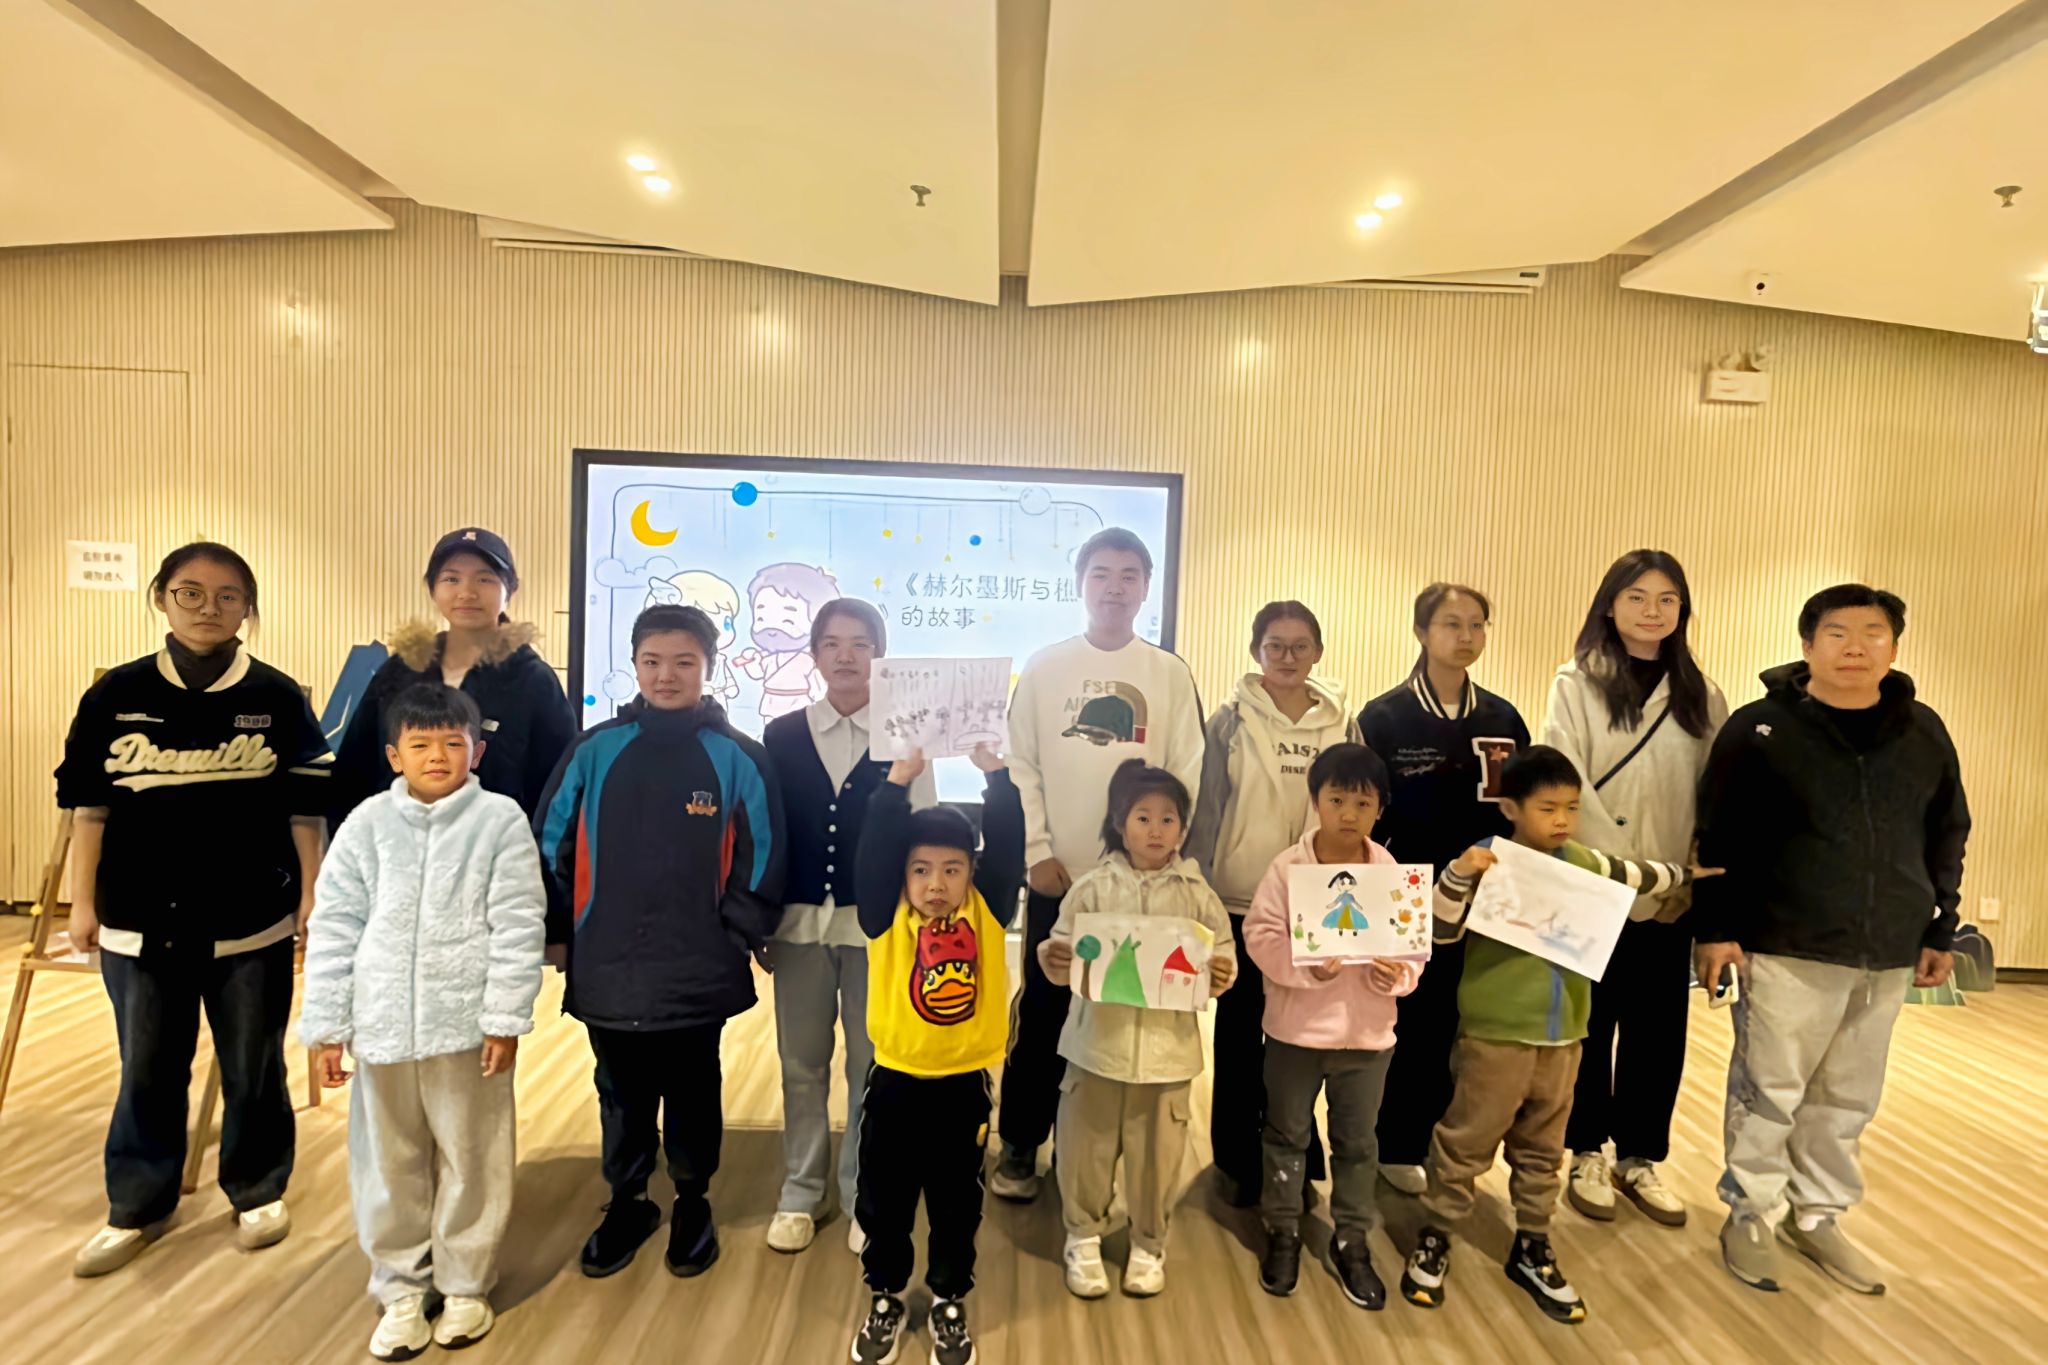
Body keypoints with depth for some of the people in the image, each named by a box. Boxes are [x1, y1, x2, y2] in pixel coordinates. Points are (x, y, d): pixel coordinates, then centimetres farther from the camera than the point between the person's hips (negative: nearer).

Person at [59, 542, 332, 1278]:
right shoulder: (116, 695, 0)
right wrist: (83, 901, 5)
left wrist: (311, 895, -2)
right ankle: (137, 1208, 33)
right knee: (147, 1072, 14)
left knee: (253, 1069, 11)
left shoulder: (279, 698, -4)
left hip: (252, 921, -1)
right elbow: (89, 804, 6)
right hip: (141, 920, 2)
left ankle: (258, 1193, 30)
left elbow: (306, 808, -1)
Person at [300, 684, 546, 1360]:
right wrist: (327, 1028, 3)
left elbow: (518, 926, -7)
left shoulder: (501, 819, -6)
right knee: (388, 1164, 15)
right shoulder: (367, 823, 1)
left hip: (468, 1024, -2)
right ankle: (400, 1290, 34)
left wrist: (505, 1019, -9)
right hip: (382, 1026, 3)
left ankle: (465, 1287, 31)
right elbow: (333, 928, 4)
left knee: (470, 1163, 11)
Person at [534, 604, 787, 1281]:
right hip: (606, 970, 2)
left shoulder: (738, 757, -7)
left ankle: (693, 1205, 36)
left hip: (697, 973, -2)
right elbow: (552, 845, 4)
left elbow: (761, 858, -3)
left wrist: (738, 938, -5)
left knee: (692, 1094, 15)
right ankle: (626, 1203, 40)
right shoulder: (595, 750, -2)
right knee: (621, 1096, 19)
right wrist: (558, 932, 4)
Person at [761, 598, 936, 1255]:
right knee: (802, 1062, 13)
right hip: (800, 920, 1)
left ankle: (863, 1195, 27)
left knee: (873, 1063, 9)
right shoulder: (781, 736, 2)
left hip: (880, 922, -1)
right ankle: (801, 1194, 30)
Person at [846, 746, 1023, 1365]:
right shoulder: (887, 918, -8)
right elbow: (874, 852, -20)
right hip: (895, 1081, 0)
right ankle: (885, 1300, 39)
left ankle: (950, 1303, 38)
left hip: (963, 1084, 1)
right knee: (883, 1204, 16)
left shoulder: (986, 913, -6)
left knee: (957, 1206, 17)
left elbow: (1007, 846, -16)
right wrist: (899, 780, -30)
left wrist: (993, 771, -25)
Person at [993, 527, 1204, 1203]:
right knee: (1042, 1012, 8)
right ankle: (1020, 1146, 25)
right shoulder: (1045, 667, 0)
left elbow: (1187, 776, 0)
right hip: (1058, 875, 0)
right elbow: (1020, 768, 0)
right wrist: (1038, 852, -7)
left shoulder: (1170, 673, 1)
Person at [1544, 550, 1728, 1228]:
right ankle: (1587, 1154, 24)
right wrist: (1625, 872, -18)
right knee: (1590, 1026, 7)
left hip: (1674, 896, 4)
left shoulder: (1701, 695, 9)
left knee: (1659, 1031, 10)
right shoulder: (1577, 684, -4)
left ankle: (1640, 1158, 27)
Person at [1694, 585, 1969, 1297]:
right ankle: (1749, 1215, 22)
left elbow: (1947, 837, 14)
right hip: (1786, 950, -4)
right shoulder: (1760, 728, -7)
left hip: (1887, 957, 4)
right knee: (1769, 1091, 5)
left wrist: (1940, 930, 13)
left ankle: (1818, 1216, 32)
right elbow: (1717, 836, -7)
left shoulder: (1924, 732, 6)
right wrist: (1712, 928, -10)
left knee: (1847, 1099, 15)